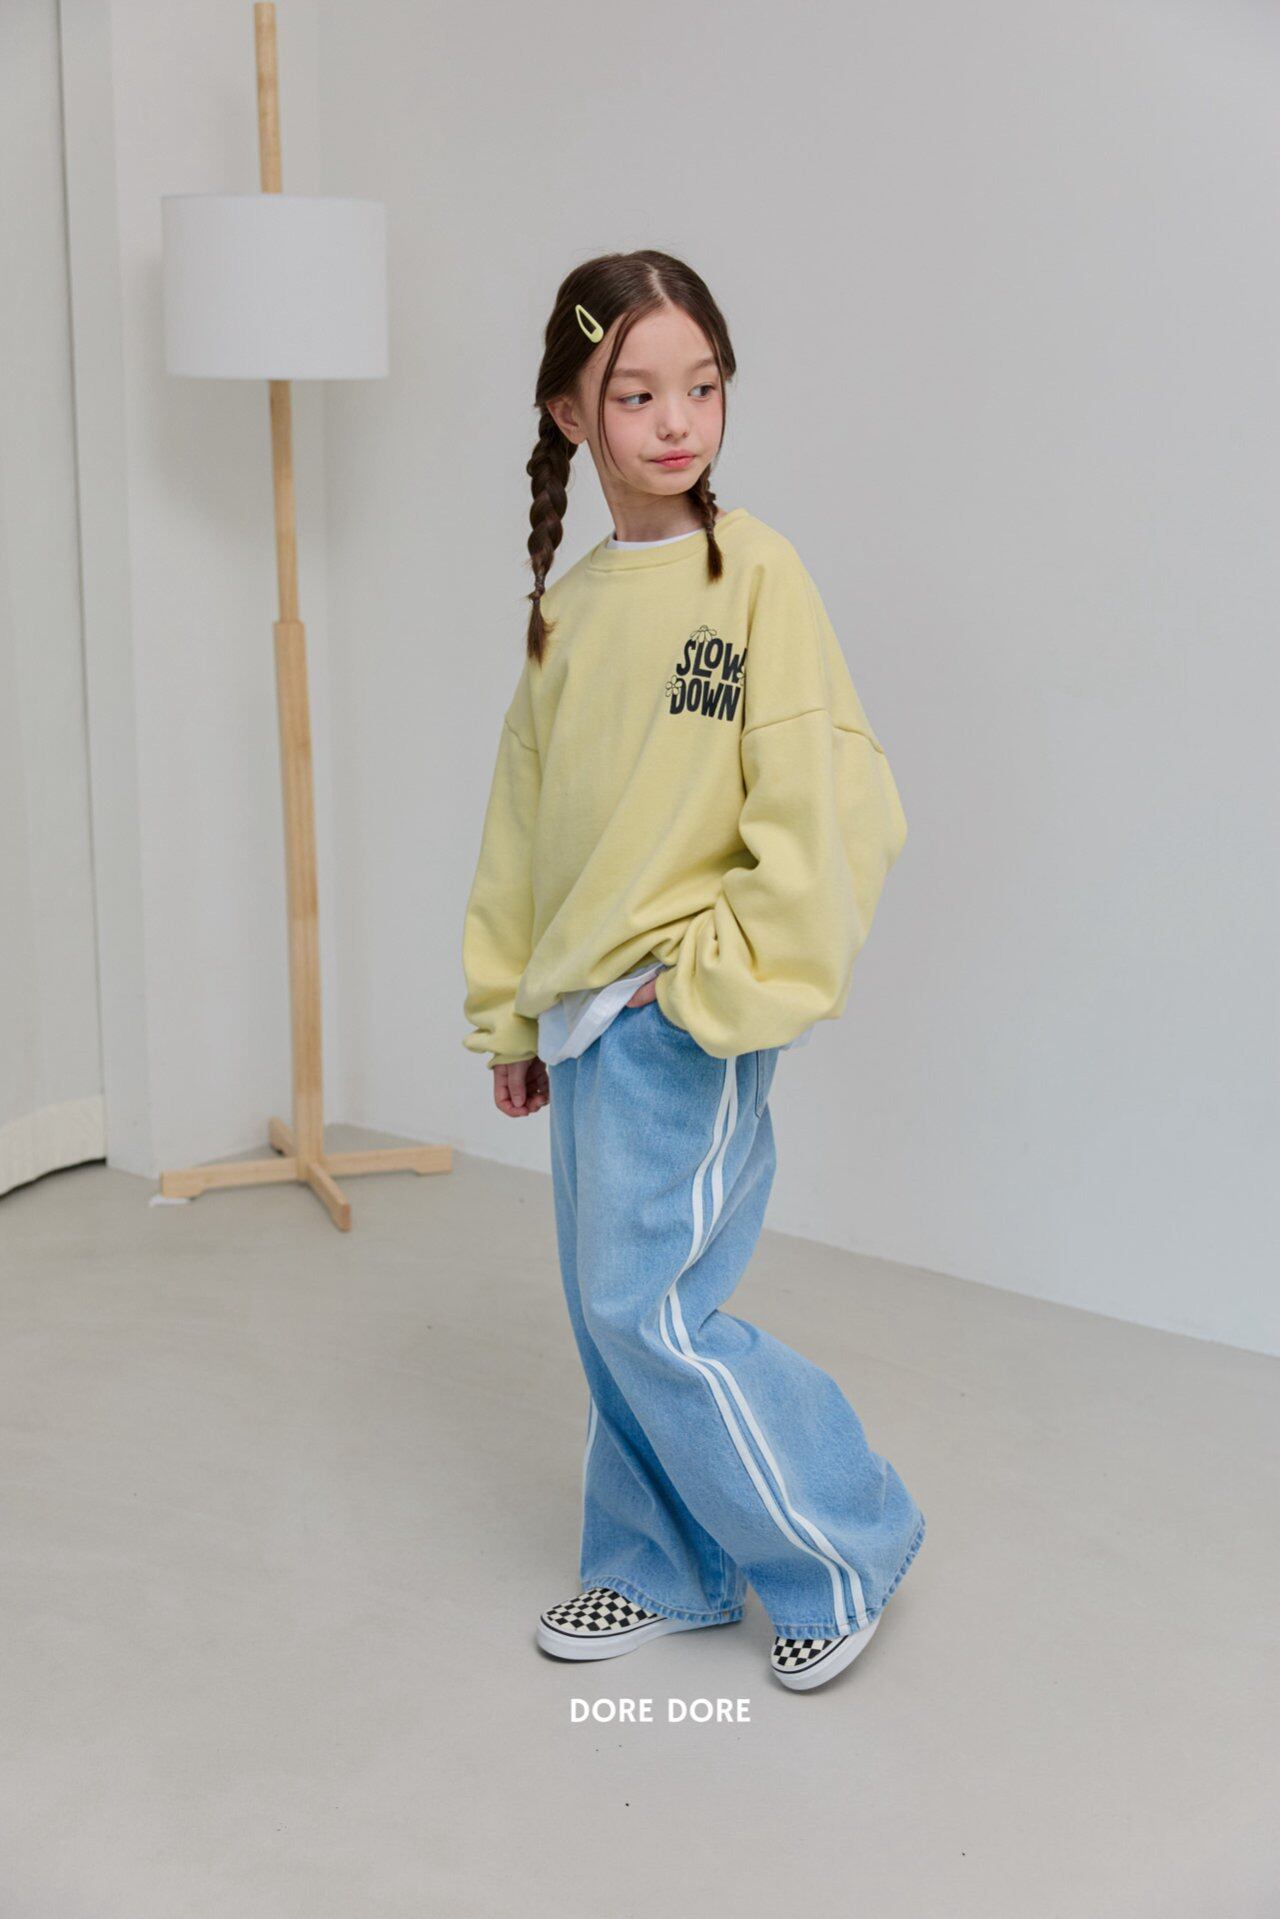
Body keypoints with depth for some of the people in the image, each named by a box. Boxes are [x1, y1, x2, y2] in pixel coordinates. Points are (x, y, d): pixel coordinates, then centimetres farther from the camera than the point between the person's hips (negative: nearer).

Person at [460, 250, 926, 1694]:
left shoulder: (754, 572, -10)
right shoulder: (569, 602, 9)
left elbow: (833, 809, -15)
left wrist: (728, 981, -15)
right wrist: (510, 1009, 16)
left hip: (688, 1013, -7)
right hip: (584, 1010, 7)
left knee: (650, 1306, -5)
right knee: (613, 1311, 13)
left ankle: (845, 1548, 14)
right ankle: (664, 1570, 31)